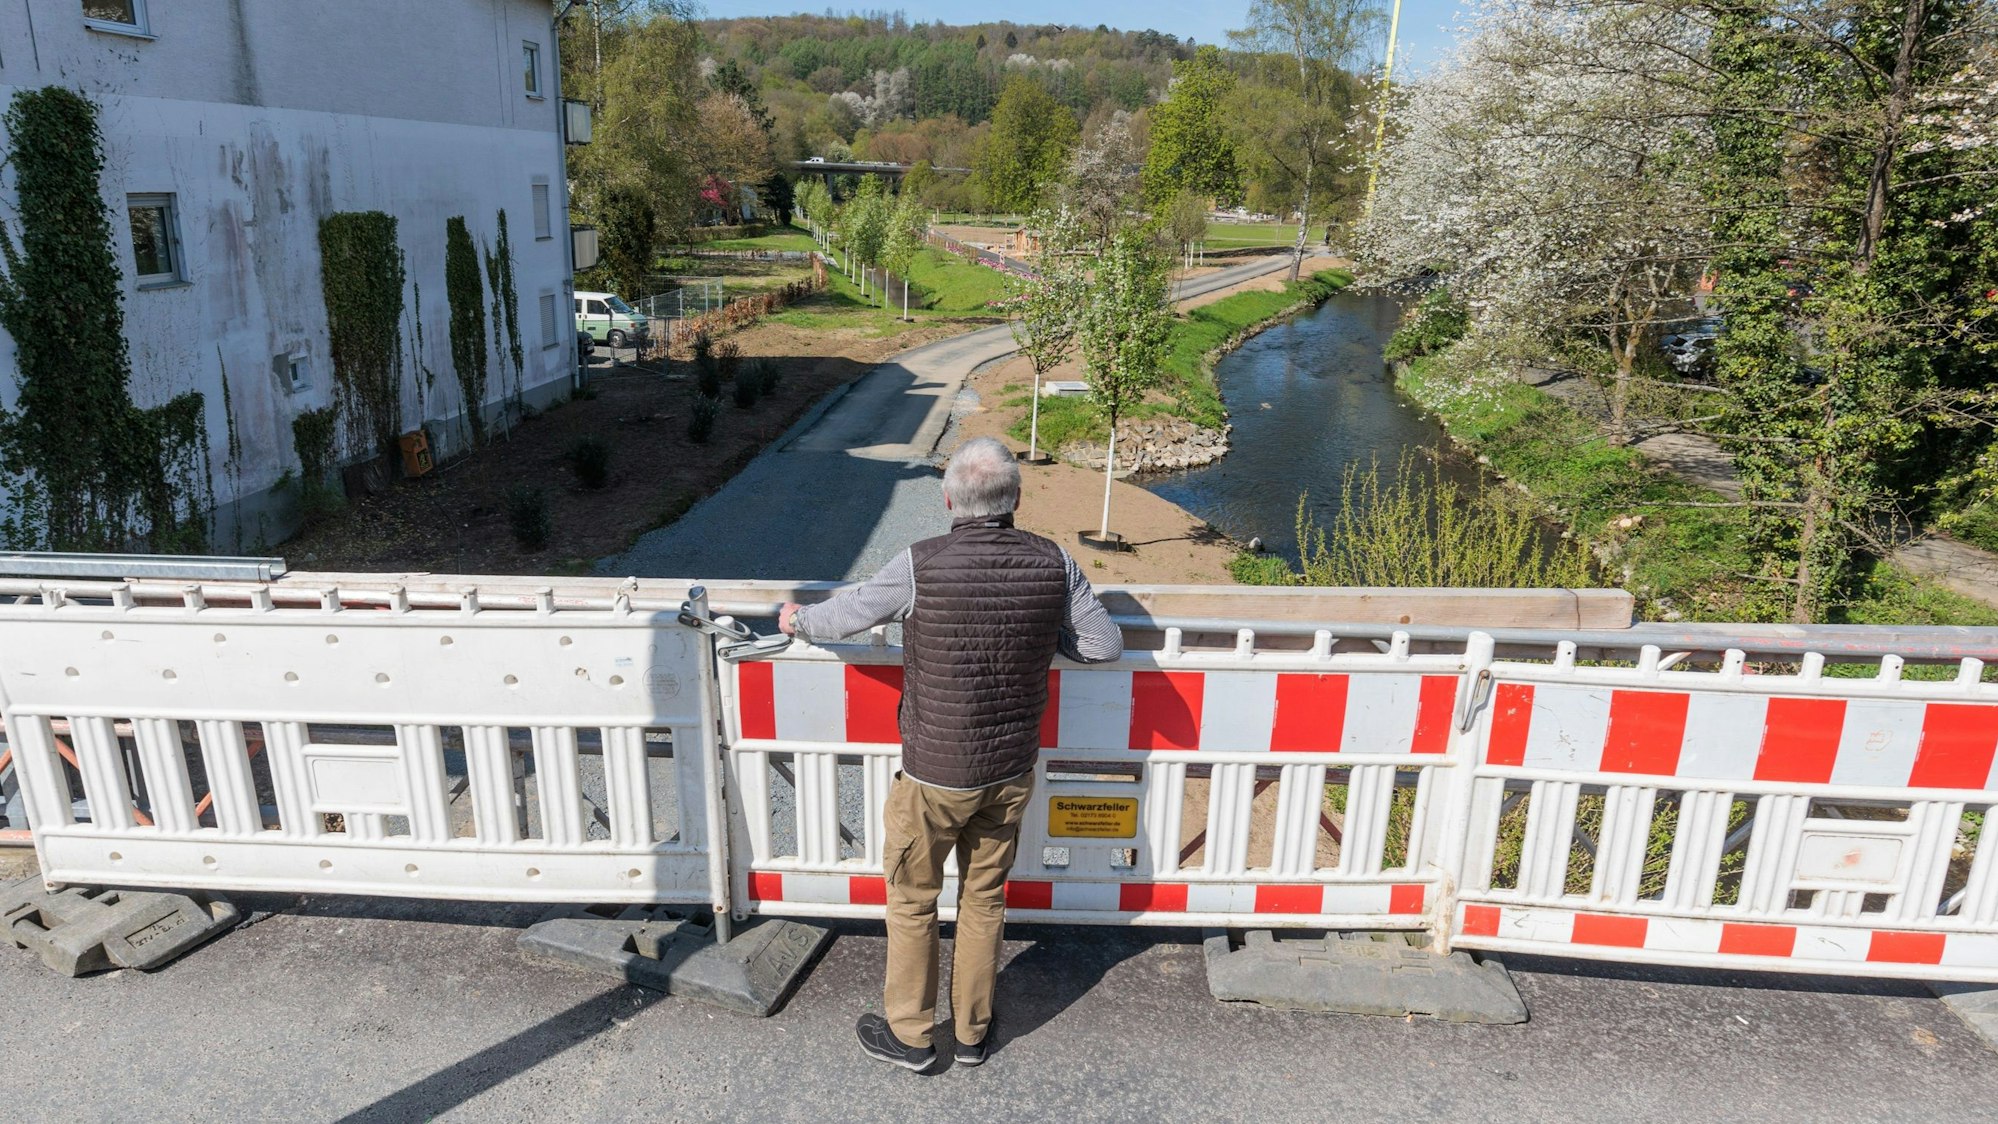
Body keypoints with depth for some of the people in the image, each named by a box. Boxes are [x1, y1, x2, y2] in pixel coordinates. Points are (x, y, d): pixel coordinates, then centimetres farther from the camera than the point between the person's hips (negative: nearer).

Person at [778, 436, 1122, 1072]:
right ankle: (973, 1033, 36)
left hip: (936, 776, -3)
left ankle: (909, 1036, 32)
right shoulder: (1054, 565, -10)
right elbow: (1106, 646, -4)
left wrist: (799, 622, 16)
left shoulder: (921, 566, -19)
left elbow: (845, 617, -5)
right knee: (984, 899, 21)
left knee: (912, 902, 17)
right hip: (1012, 774, 4)